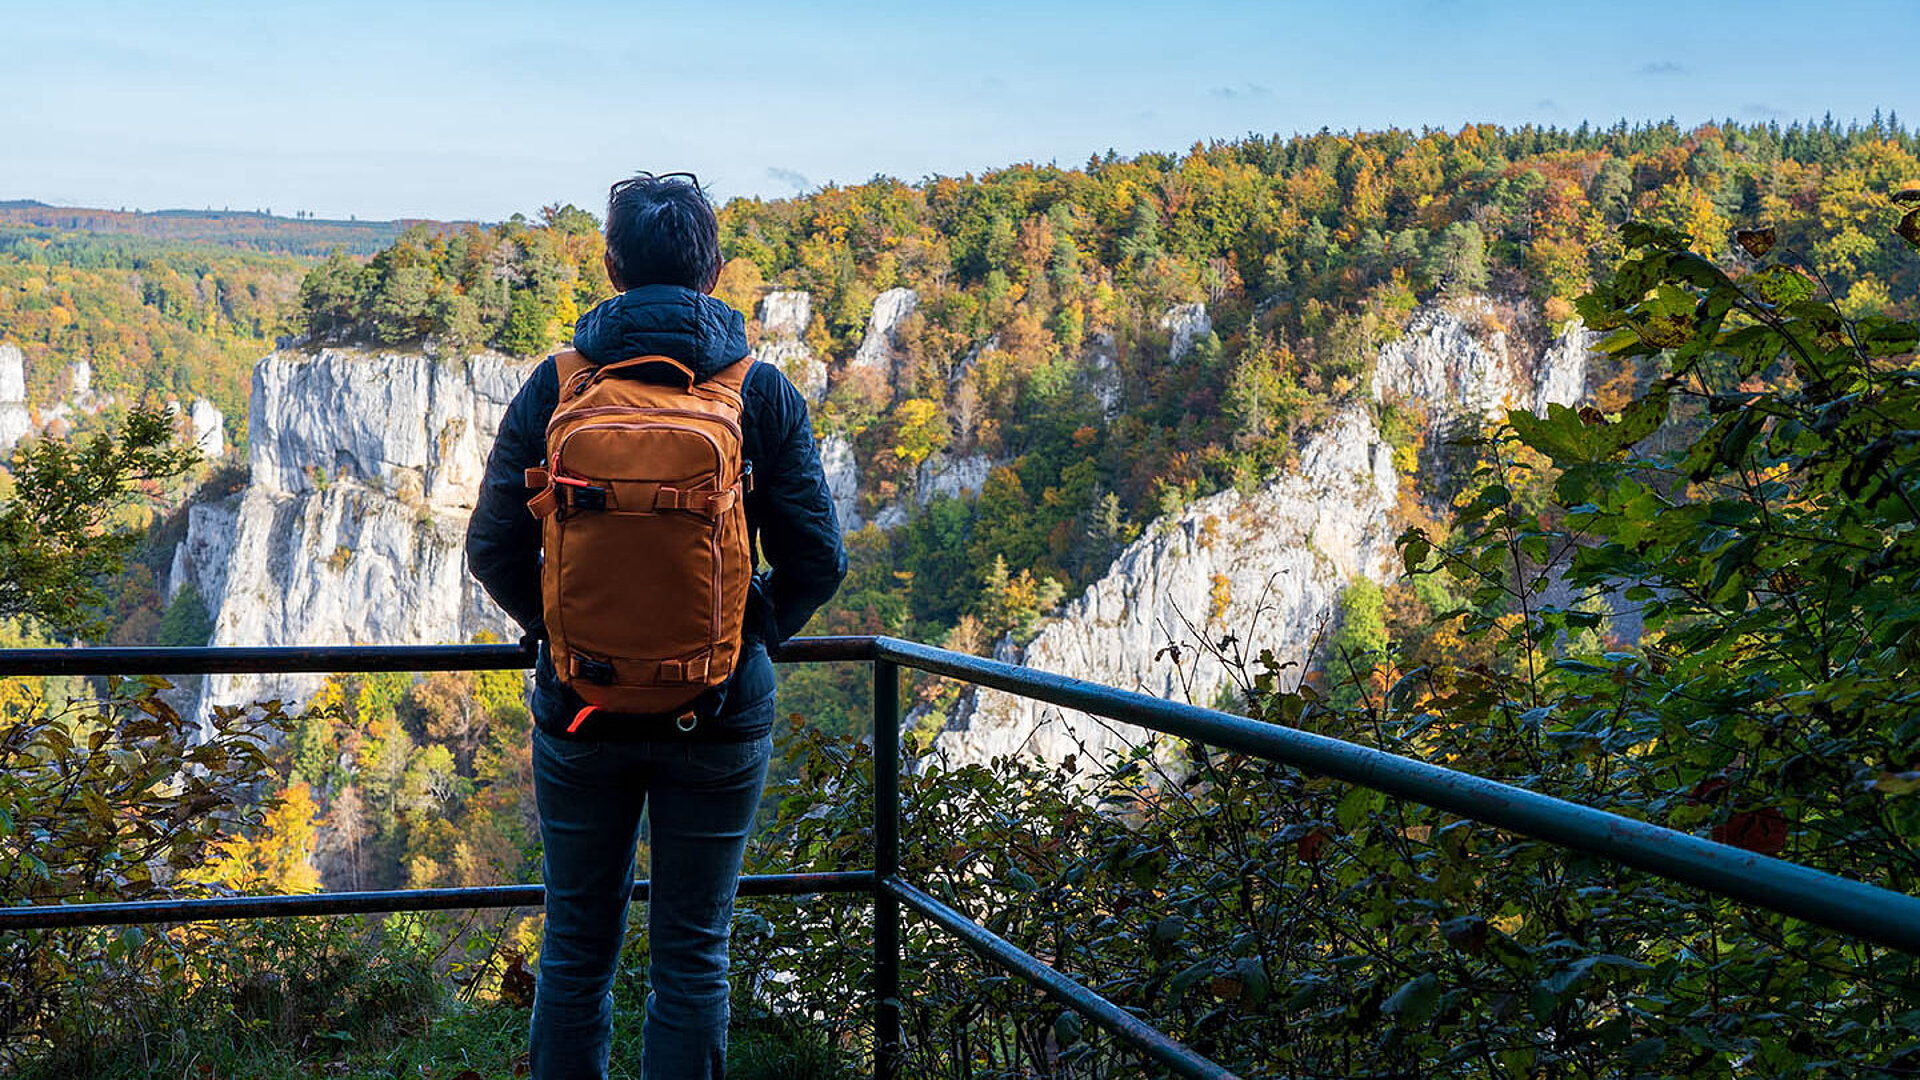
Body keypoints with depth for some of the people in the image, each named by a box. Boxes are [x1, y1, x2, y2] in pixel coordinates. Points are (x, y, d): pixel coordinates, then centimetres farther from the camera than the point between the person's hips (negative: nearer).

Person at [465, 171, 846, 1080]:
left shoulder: (555, 386, -4)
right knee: (692, 956, 9)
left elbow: (494, 548, -2)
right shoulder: (764, 392, -5)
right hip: (720, 715, -1)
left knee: (576, 952, 14)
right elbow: (815, 559, -5)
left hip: (581, 706, 1)